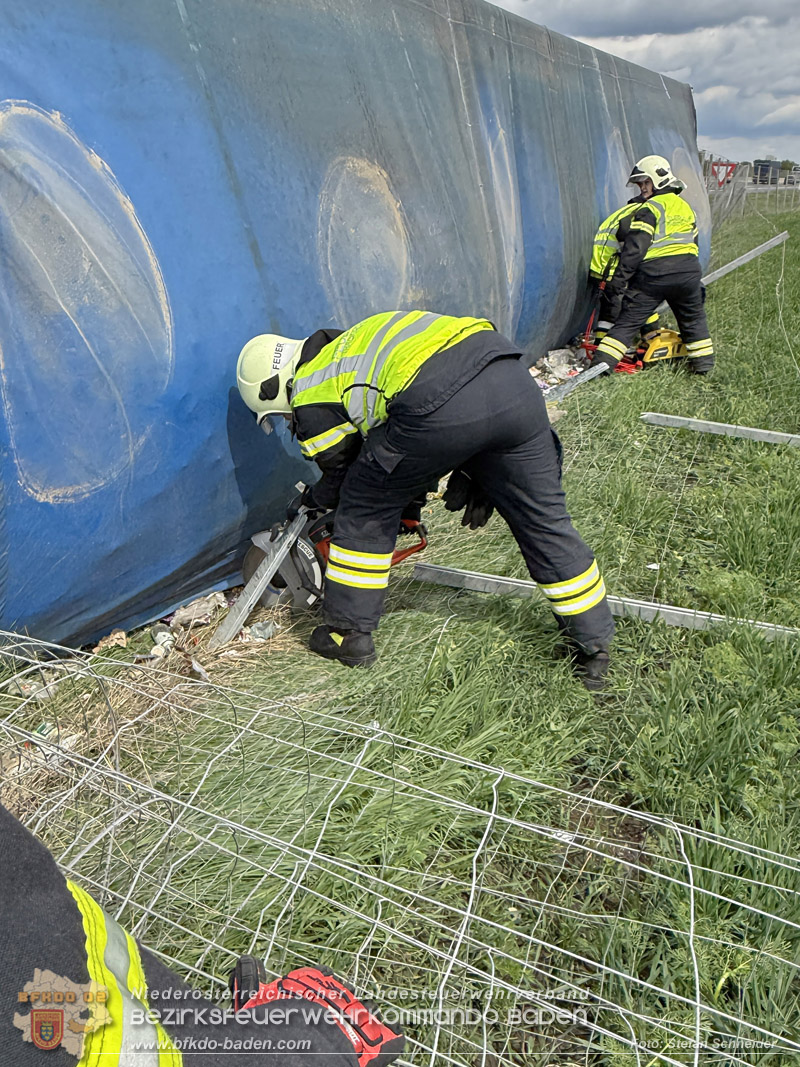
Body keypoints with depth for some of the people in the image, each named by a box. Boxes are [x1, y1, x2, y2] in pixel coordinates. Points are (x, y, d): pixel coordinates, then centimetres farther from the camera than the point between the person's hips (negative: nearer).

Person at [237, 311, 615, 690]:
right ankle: (594, 647, 28)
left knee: (365, 509, 17)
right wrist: (469, 476, 30)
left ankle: (349, 633, 28)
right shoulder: (348, 347, 37)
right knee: (544, 518, 17)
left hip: (441, 406, -7)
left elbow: (342, 477, 27)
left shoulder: (309, 399, 15)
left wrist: (311, 499, 50)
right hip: (513, 379, 8)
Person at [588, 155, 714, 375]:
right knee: (693, 318, 22)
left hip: (652, 276, -6)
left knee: (627, 321, -3)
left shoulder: (650, 209, -6)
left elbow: (634, 248, -15)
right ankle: (703, 362, 27)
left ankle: (602, 363, -8)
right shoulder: (686, 208, 19)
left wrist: (617, 280, -14)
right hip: (687, 272, 6)